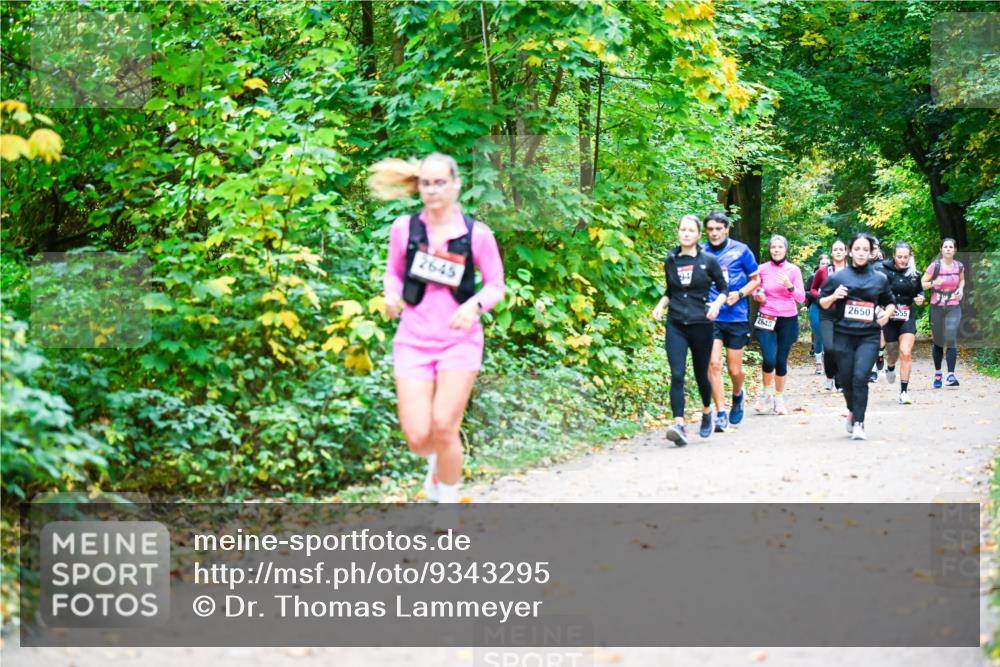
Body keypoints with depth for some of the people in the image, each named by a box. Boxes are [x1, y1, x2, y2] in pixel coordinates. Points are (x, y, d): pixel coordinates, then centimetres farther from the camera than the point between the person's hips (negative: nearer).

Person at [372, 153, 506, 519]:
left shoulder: (477, 234, -4)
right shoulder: (404, 228, 0)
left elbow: (496, 285, 3)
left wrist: (475, 304, -17)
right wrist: (392, 296, -8)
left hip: (459, 341, -1)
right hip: (413, 340, 2)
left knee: (444, 427, -13)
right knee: (417, 436, -6)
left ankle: (448, 502, 11)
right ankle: (436, 461, 34)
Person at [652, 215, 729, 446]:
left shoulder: (708, 260, -1)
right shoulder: (670, 260, 7)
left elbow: (724, 289, 7)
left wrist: (717, 304, -12)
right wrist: (660, 305, 3)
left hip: (701, 325, -1)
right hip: (675, 325, 1)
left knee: (701, 374, 11)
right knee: (677, 375, -14)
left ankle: (707, 411, 40)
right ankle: (679, 426, -22)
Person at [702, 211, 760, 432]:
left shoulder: (740, 250, -1)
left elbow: (755, 280, 7)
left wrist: (739, 294, -10)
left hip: (736, 317, 0)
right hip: (710, 317, 0)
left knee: (734, 370, 6)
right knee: (714, 364, -13)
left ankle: (738, 395, 39)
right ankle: (721, 413, -7)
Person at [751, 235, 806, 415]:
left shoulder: (793, 270, 0)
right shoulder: (762, 269, 1)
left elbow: (801, 298, -2)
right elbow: (756, 292, 14)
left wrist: (790, 286, -20)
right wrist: (758, 295, -9)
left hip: (788, 320, 1)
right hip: (766, 319, -1)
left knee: (781, 361, 3)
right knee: (769, 359, -17)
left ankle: (779, 398, 22)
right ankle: (766, 392, 9)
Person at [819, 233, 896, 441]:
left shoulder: (880, 279, 8)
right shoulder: (838, 277, 4)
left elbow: (890, 302, 21)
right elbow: (822, 303, 10)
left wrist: (887, 313, 0)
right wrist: (834, 297, -11)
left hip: (869, 336, -1)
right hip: (843, 335, 1)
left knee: (860, 378, -15)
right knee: (846, 379, 7)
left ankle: (858, 424, -12)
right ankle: (852, 411, 37)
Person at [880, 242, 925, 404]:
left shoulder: (914, 274, 1)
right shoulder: (884, 271, -10)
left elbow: (920, 290, 19)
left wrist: (921, 298, -2)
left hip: (908, 318, 1)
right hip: (889, 318, -1)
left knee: (906, 353, -14)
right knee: (892, 353, 14)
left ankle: (904, 391, -10)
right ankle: (890, 367, 54)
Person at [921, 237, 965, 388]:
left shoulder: (959, 266, 2)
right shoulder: (935, 266, -8)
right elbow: (922, 284, -3)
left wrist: (961, 289, 2)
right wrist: (933, 283, -22)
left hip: (954, 308, 1)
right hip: (937, 308, -1)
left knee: (951, 339, -14)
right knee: (938, 342, 9)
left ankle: (951, 374, -18)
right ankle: (937, 373, 24)